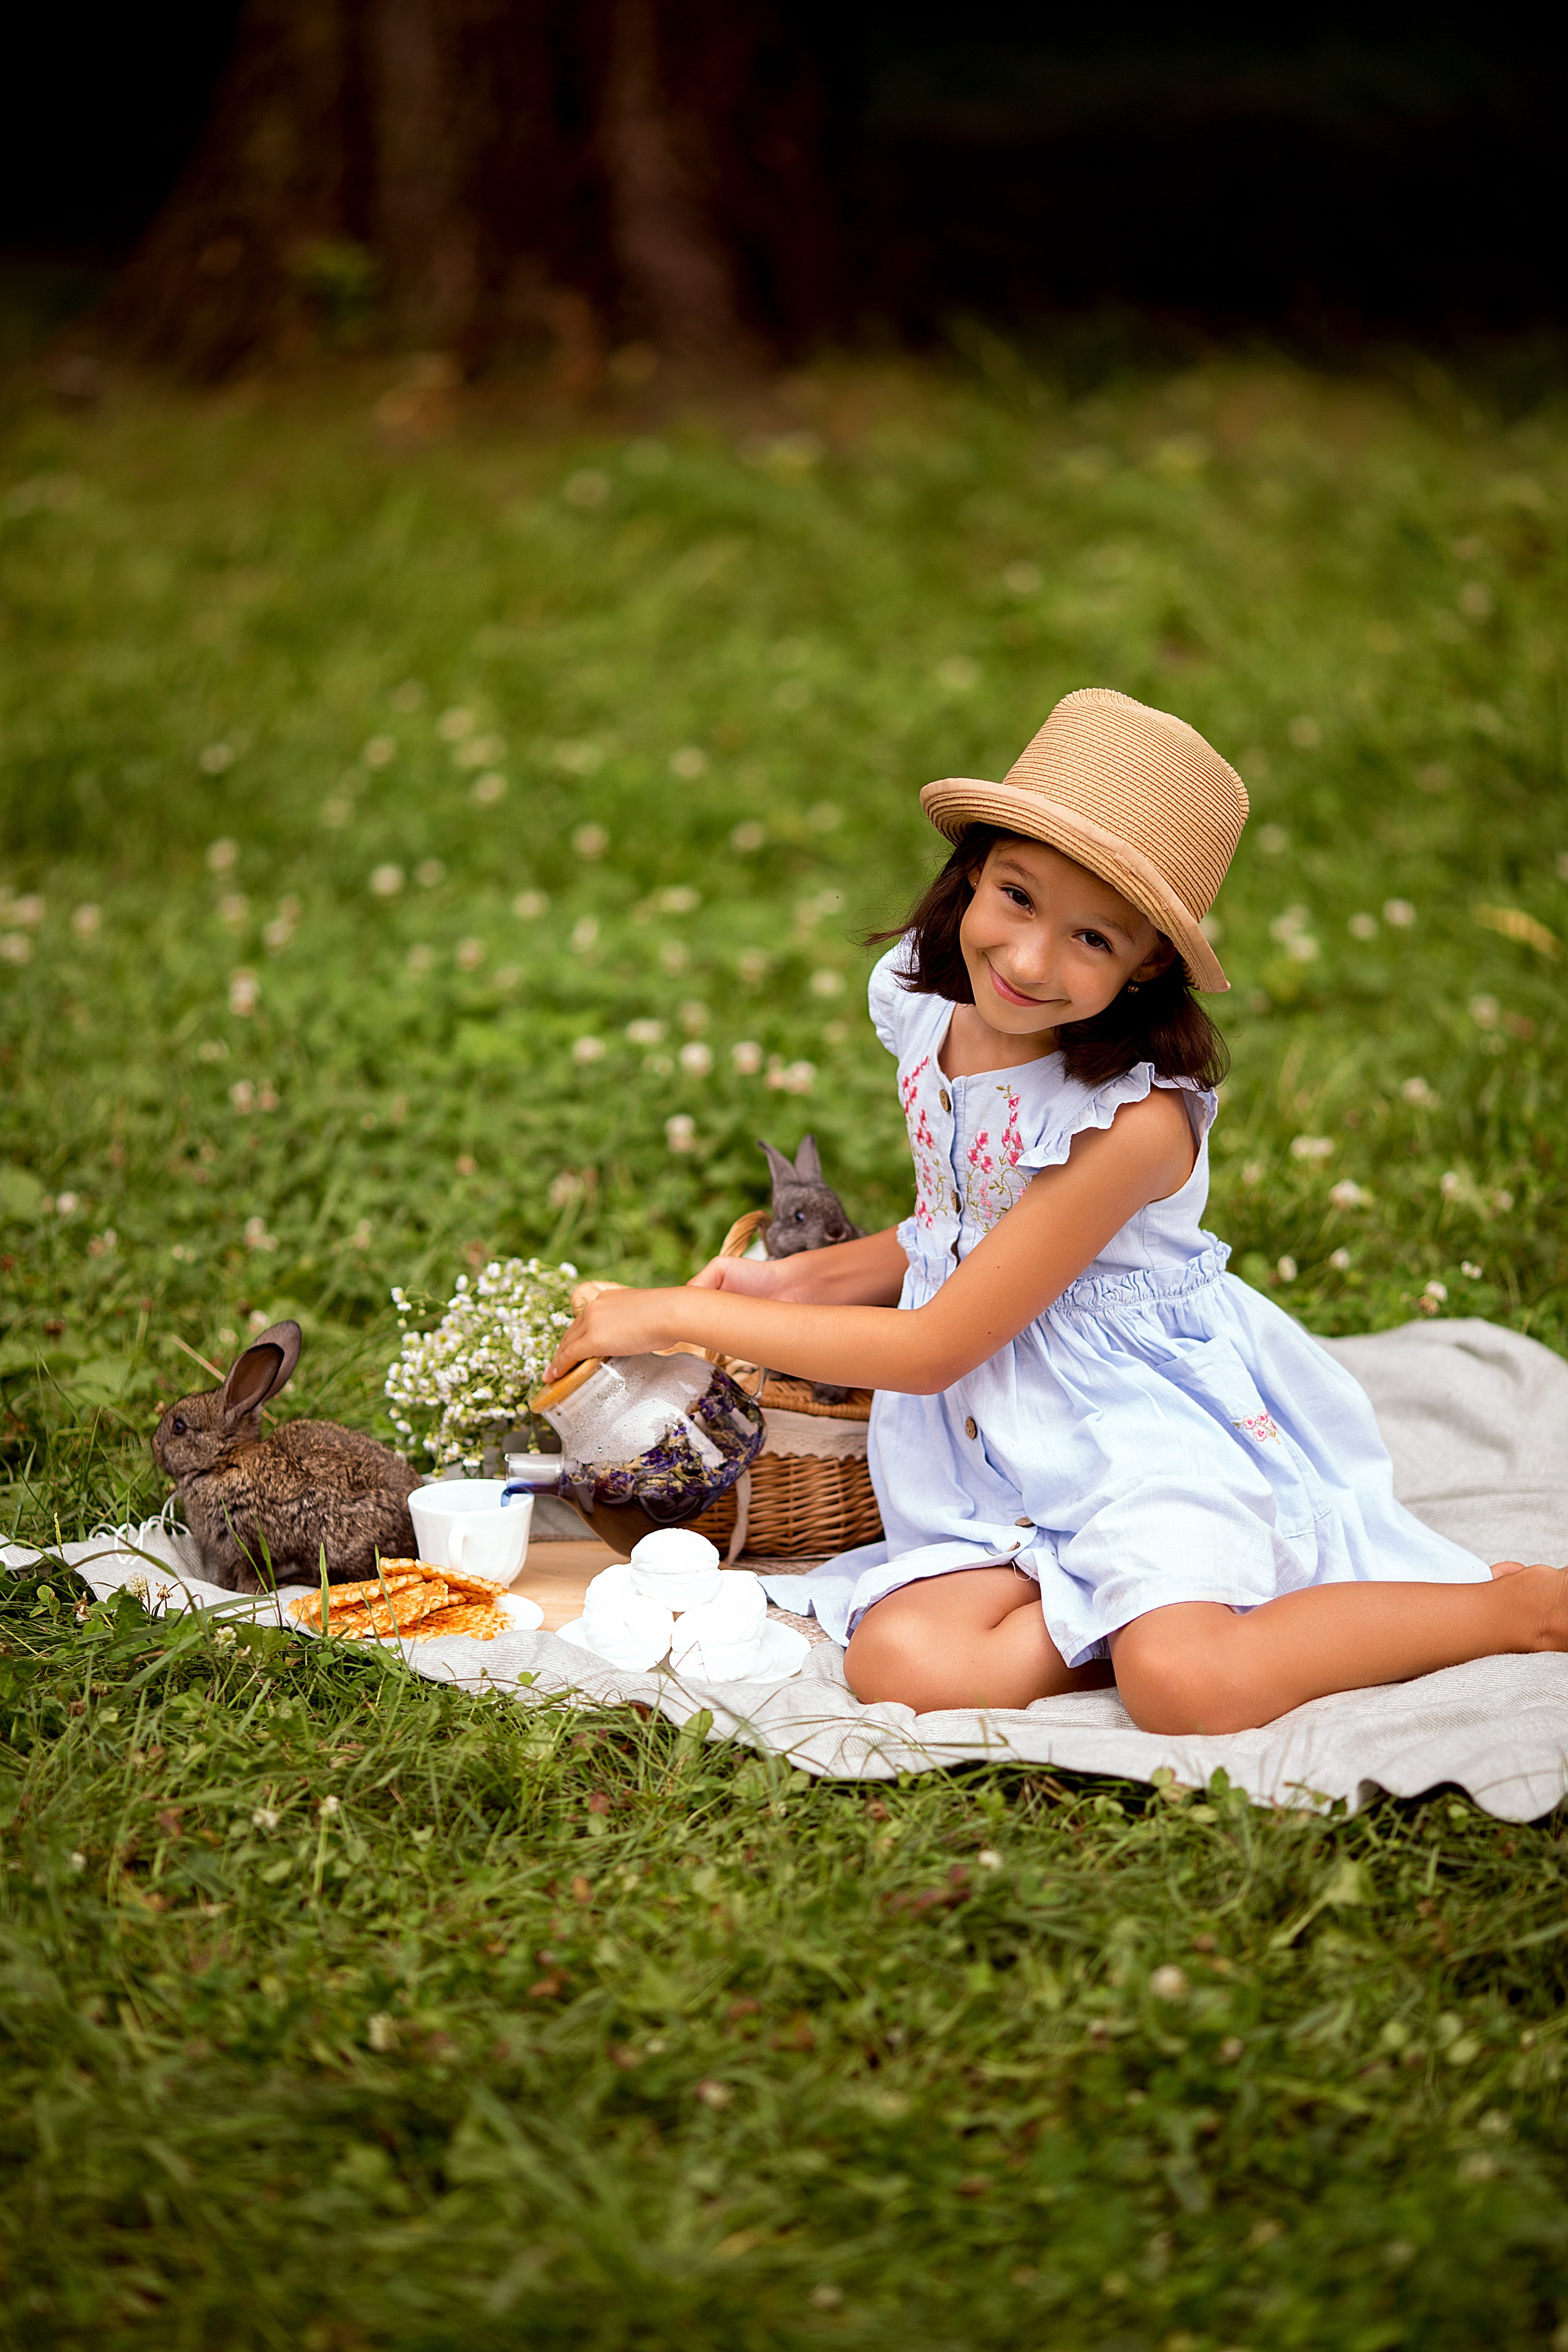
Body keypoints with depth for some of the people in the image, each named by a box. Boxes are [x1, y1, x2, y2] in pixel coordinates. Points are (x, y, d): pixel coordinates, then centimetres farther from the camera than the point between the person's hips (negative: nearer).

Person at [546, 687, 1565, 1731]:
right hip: (997, 1451, 6)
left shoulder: (1135, 1123, -24)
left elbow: (933, 1349, -18)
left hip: (1148, 1421, -5)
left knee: (1185, 1687, -32)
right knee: (901, 1666, -23)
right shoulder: (926, 1003, -1)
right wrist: (790, 1281, 3)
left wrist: (679, 1313, -12)